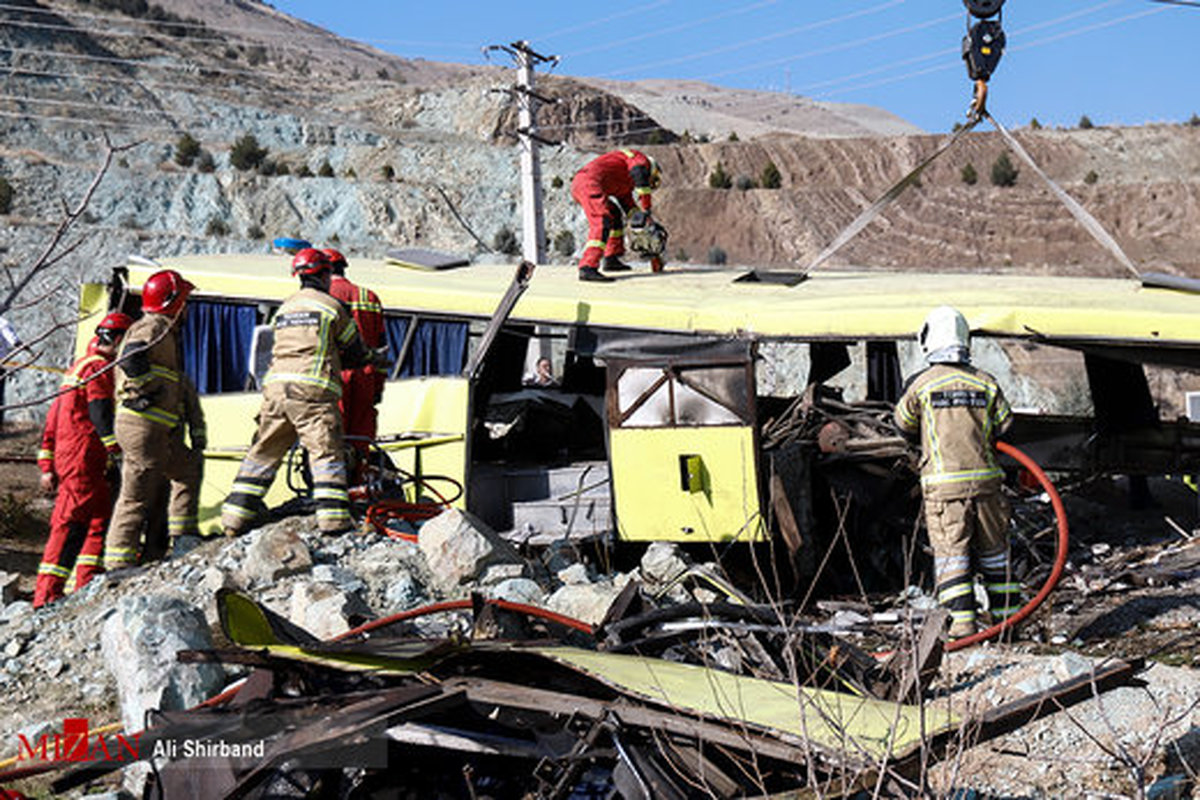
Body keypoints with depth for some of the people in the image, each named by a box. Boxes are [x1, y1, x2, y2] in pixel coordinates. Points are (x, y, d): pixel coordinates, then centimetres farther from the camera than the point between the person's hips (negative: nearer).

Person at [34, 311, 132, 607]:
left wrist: (47, 466, 20)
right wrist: (119, 452, -24)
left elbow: (53, 420, 22)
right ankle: (46, 596, -11)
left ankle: (85, 589, 14)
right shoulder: (99, 367, -7)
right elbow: (100, 414, -20)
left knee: (100, 519, 13)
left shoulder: (78, 367, 24)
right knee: (70, 527, -10)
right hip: (84, 460, -10)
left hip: (65, 457, 10)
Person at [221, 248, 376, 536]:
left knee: (263, 453, 12)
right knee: (327, 453, -6)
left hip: (276, 385, 6)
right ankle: (333, 519, -14)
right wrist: (371, 357, 31)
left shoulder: (285, 307, 23)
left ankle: (235, 518, 14)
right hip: (312, 389, -6)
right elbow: (355, 353, 8)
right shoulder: (331, 306, 4)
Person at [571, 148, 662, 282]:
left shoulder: (626, 182, 35)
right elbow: (641, 181, -11)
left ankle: (611, 260, 24)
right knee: (602, 222, -23)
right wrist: (646, 210, -13)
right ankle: (587, 268, -37)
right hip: (589, 181, -10)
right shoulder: (640, 159, 9)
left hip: (578, 185, 10)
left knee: (615, 214, 26)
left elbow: (627, 203, 35)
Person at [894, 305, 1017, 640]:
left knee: (951, 553, 1)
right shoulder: (985, 382, 4)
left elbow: (904, 425, 12)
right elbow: (1007, 430, 8)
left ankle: (963, 621, -5)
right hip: (985, 478, 3)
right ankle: (1007, 613, 24)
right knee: (993, 550, 17)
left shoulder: (920, 384, -4)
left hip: (943, 483, -3)